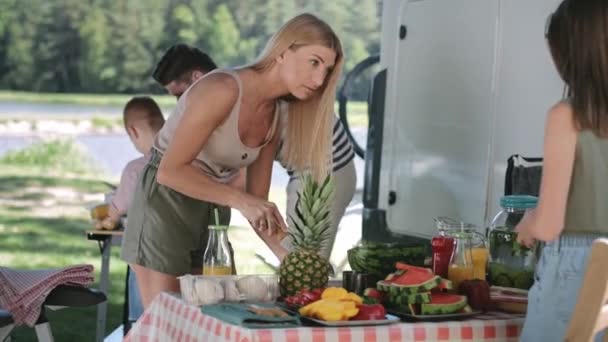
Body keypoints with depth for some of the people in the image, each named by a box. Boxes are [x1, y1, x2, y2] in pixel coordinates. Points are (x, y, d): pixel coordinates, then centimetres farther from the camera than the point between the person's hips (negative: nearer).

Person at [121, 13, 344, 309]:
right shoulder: (223, 90, -21)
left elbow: (256, 203, 4)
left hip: (211, 209, 8)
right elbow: (170, 171, -23)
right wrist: (239, 199, -30)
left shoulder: (276, 116, 3)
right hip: (166, 200, -7)